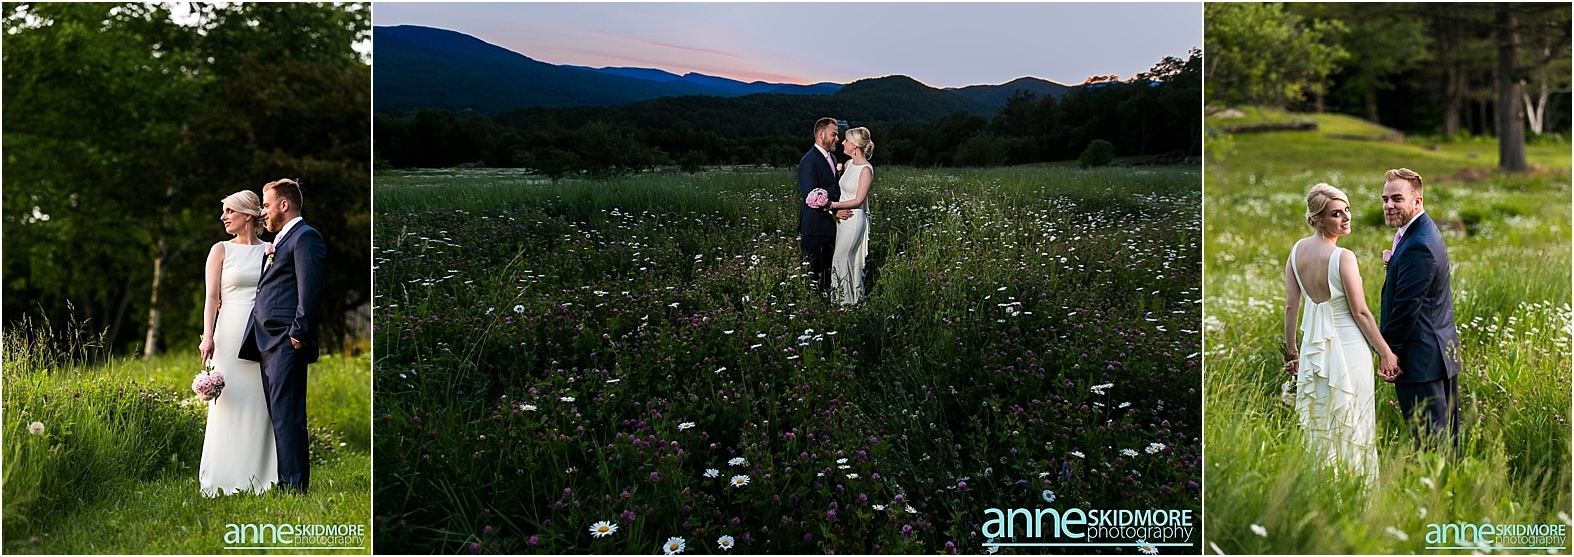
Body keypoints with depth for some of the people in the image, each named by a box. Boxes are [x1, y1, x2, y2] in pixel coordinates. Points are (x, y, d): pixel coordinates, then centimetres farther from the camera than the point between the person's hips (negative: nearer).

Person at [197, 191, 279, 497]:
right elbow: (211, 296, 0)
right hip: (231, 331, -2)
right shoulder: (221, 250, 6)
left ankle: (260, 476, 9)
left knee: (260, 403, 3)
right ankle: (227, 479, 4)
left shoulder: (270, 250, 10)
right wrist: (208, 336, -11)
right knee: (231, 404, -2)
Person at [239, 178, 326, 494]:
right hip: (269, 342, 10)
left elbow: (311, 289, -16)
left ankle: (295, 488, -7)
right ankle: (284, 483, 15)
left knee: (287, 415, -9)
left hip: (286, 342, -10)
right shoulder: (280, 241, 23)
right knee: (278, 414, 11)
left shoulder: (305, 237, -8)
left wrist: (298, 332, -19)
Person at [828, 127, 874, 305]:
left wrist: (833, 205, -21)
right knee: (849, 260, 13)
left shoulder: (866, 169, -17)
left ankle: (845, 300, 5)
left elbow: (858, 200, -18)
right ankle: (854, 296, 23)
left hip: (854, 219, -8)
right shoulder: (849, 163, 8)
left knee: (840, 260, -5)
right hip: (842, 217, 8)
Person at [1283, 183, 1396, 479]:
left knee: (1318, 425, 14)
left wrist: (1291, 349, 13)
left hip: (1313, 347, 6)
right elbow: (1360, 313, -14)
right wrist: (1385, 352, -4)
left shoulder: (1297, 250, -1)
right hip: (1348, 348, -6)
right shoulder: (1343, 257, -18)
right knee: (1350, 425, 6)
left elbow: (1291, 306, 3)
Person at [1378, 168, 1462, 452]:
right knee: (1447, 435, 16)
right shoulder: (1425, 232, 12)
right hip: (1443, 352, 11)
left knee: (1431, 438, -4)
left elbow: (1406, 308, -20)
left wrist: (1388, 352, -14)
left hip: (1421, 359, -11)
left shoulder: (1417, 247, -21)